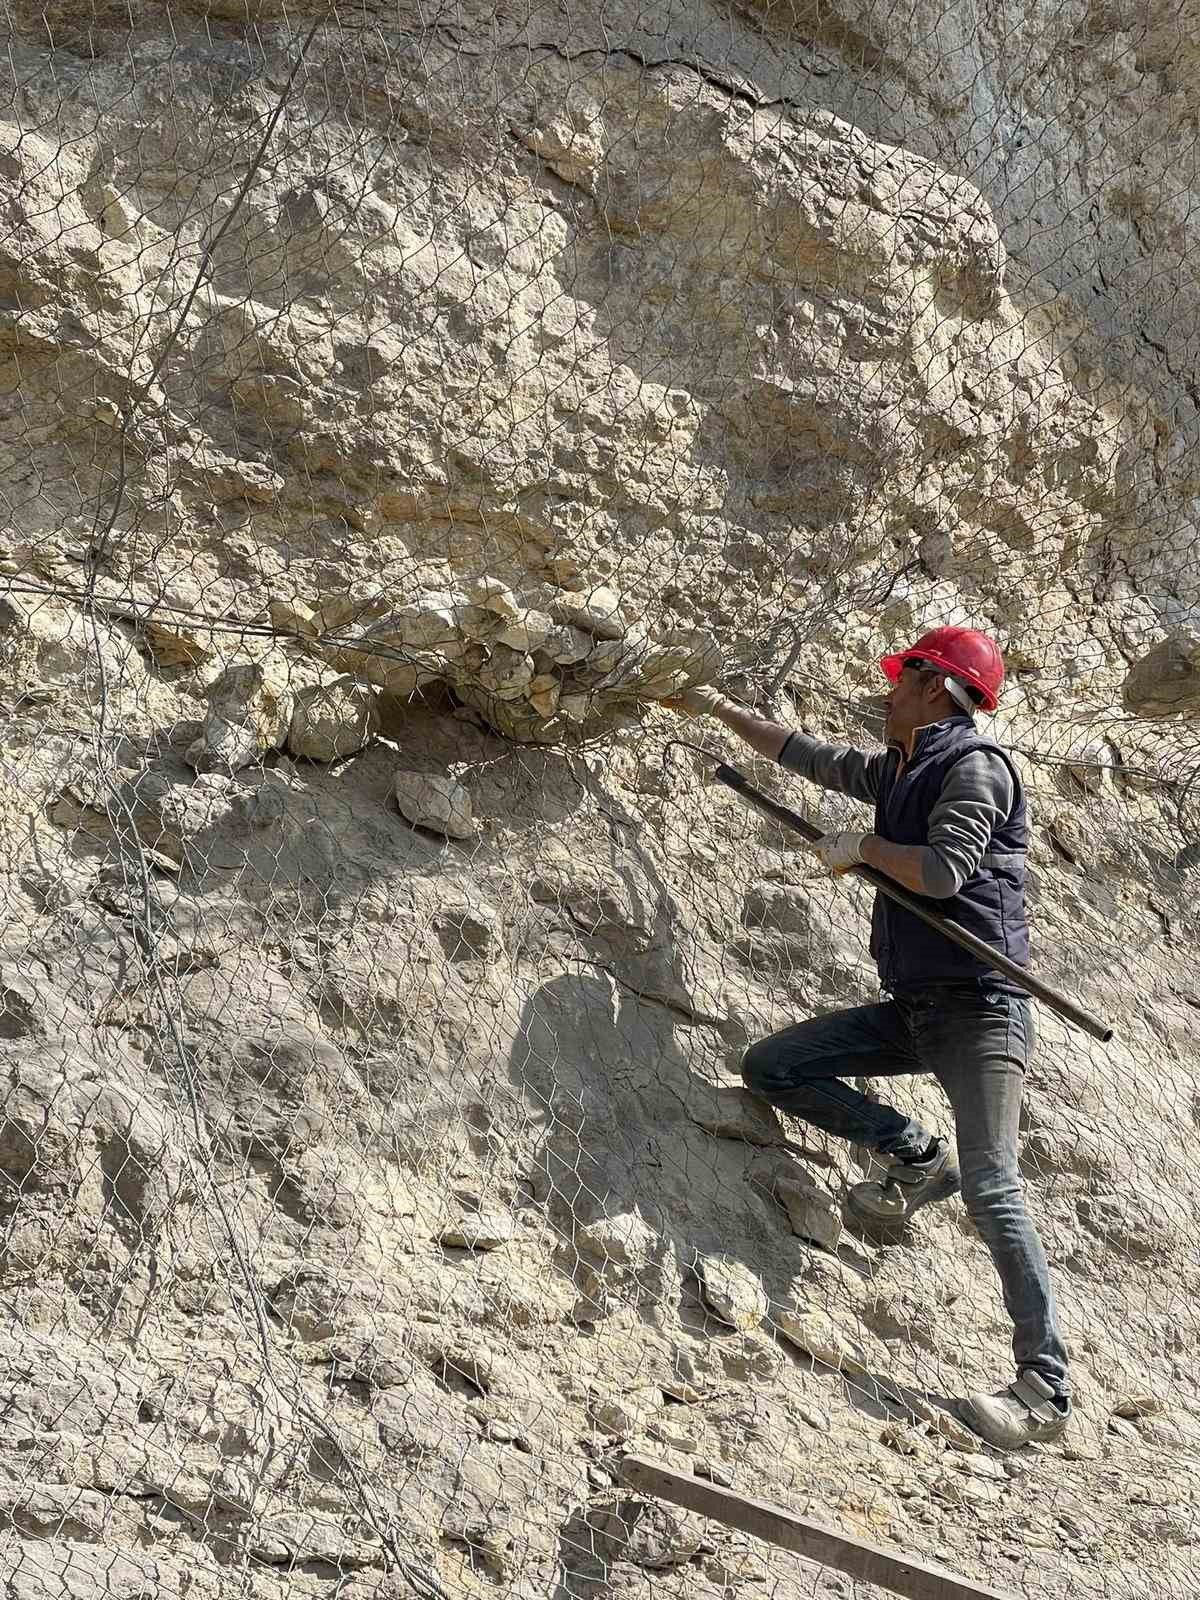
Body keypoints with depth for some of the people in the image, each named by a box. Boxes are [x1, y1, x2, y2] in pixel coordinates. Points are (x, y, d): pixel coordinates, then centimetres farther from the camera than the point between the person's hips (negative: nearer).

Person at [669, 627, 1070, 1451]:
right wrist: (720, 709, 36)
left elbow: (944, 871, -23)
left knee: (990, 1189, -18)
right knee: (771, 1066, 3)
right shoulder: (899, 770, 17)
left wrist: (861, 847, -7)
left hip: (979, 1007, -9)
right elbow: (810, 755, 30)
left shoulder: (976, 765, -10)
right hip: (913, 1007, 9)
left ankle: (1046, 1390, -16)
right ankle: (917, 1157, 10)